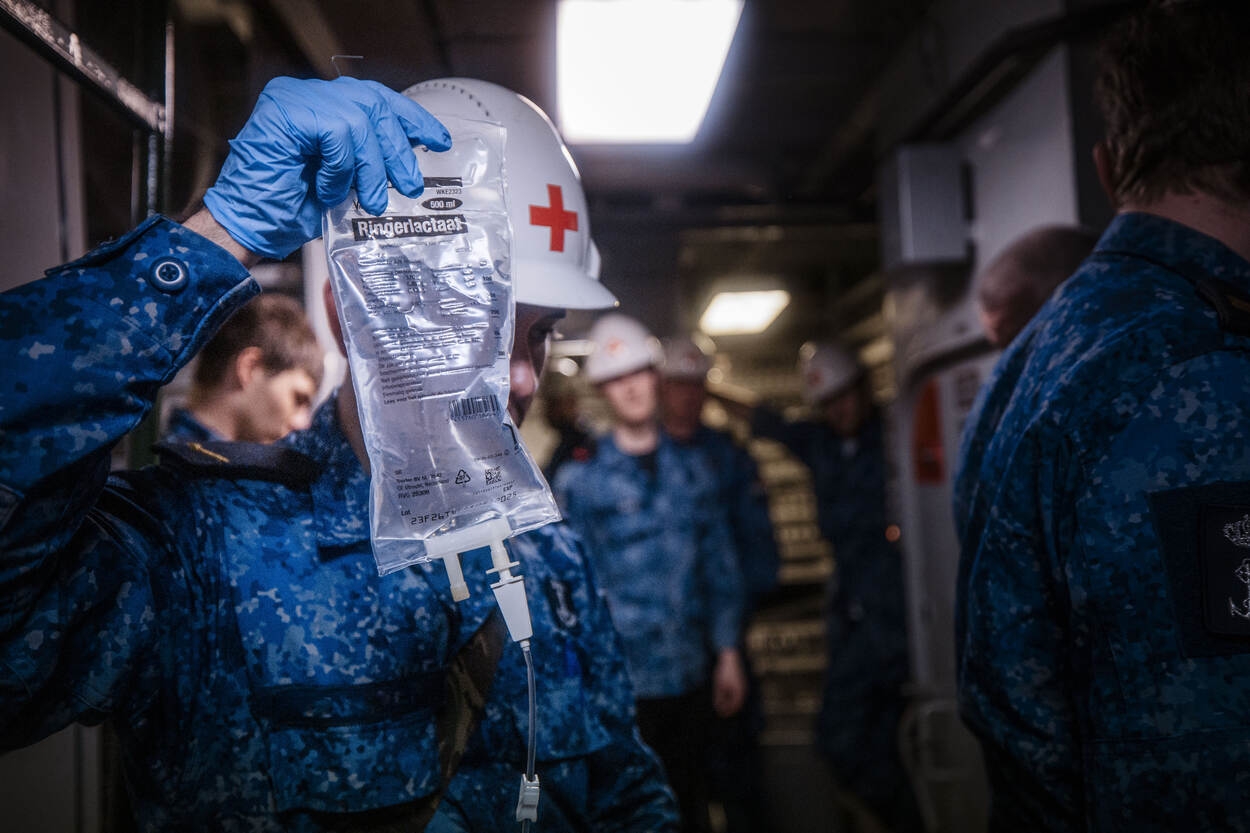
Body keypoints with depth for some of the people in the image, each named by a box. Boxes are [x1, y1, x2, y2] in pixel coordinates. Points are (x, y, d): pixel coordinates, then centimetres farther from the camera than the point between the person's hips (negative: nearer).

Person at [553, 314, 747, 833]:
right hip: (622, 680, -3)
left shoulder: (690, 470, 7)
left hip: (691, 674, 4)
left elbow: (720, 565, 10)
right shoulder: (579, 479, -5)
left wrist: (728, 653, 8)